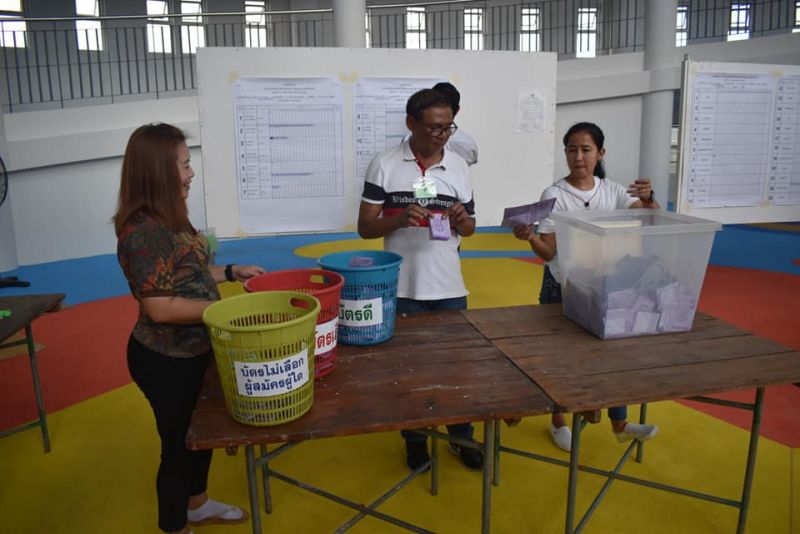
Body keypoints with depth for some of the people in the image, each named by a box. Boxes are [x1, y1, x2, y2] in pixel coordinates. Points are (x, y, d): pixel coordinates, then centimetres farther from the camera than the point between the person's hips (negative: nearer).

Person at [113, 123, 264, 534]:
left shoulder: (168, 218, 3)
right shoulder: (143, 231, -26)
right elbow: (160, 307, -28)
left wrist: (231, 272, 4)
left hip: (193, 351, 9)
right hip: (165, 360, -9)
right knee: (178, 443, 11)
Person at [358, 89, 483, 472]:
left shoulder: (459, 166, 3)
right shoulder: (384, 165, -6)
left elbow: (469, 230, 10)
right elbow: (365, 228, -5)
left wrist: (463, 221, -13)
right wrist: (399, 220, -23)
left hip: (450, 288, 3)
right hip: (403, 289, -2)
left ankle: (462, 437, 34)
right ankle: (415, 441, 33)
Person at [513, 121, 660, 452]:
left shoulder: (612, 191, 0)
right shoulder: (554, 195, -11)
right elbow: (548, 252, -14)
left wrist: (648, 199, -28)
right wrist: (530, 238, -34)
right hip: (562, 288, -3)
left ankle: (620, 425, 31)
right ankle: (558, 423, 30)